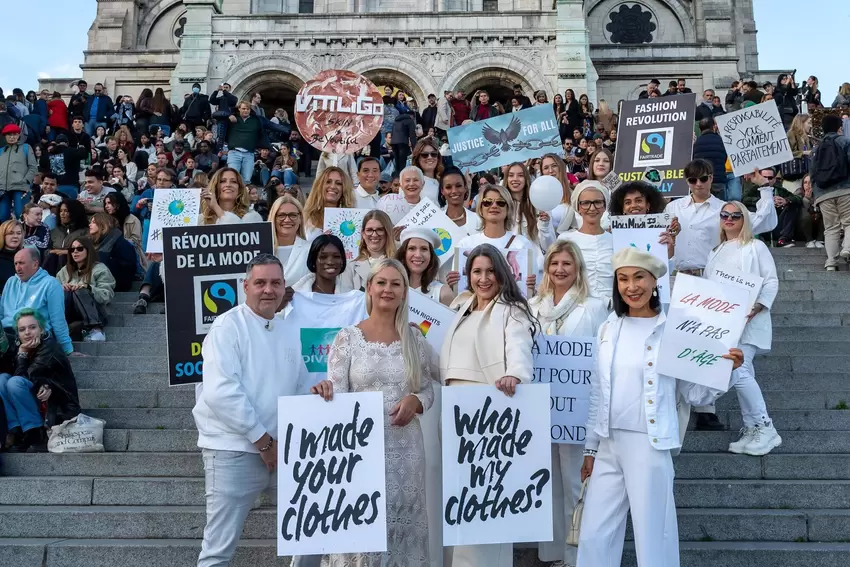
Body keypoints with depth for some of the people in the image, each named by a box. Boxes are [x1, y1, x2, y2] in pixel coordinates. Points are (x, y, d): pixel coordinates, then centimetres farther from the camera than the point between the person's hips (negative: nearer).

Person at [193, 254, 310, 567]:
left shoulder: (289, 333, 13)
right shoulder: (228, 326, -9)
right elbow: (220, 392, -20)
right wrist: (263, 440, -17)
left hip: (282, 450, 7)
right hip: (235, 450, -6)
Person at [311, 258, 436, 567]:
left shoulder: (414, 338, 6)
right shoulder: (348, 337, -1)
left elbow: (428, 389, 11)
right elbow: (337, 395, -5)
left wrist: (415, 400, -10)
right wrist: (326, 390, -27)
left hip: (405, 446, 3)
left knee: (404, 524, 10)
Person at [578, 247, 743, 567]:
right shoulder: (609, 327, 7)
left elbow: (693, 393, -1)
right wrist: (590, 447, 13)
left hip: (649, 445, -4)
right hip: (608, 445, 5)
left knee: (651, 536, 4)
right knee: (594, 535, 10)